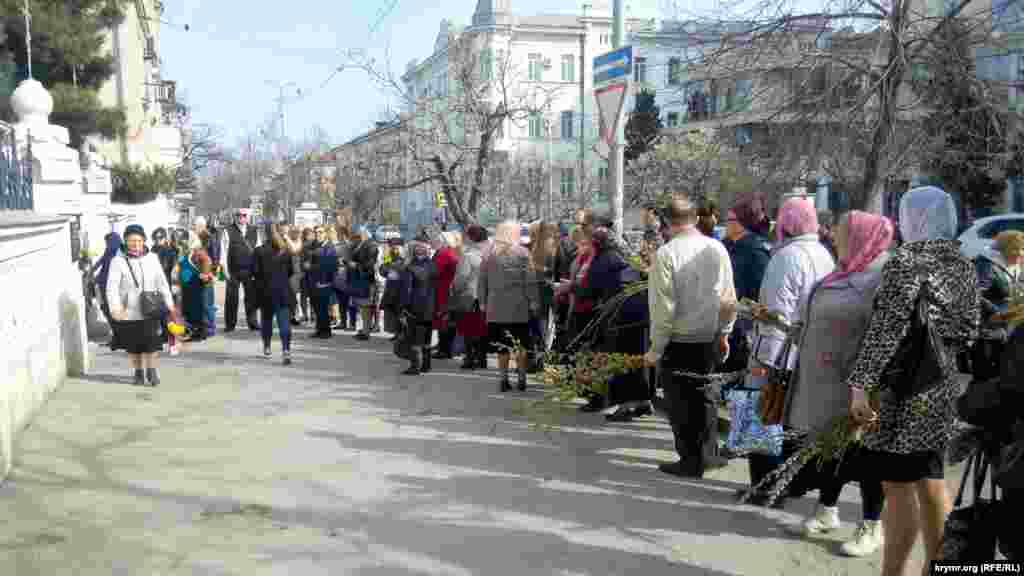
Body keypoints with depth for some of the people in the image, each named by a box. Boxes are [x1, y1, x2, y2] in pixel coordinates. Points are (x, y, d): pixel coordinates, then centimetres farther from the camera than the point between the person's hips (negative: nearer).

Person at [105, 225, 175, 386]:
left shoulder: (152, 258, 1)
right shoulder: (118, 261, -8)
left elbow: (162, 283, 7)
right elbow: (112, 287, -16)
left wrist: (170, 305, 7)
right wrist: (115, 307, -31)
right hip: (128, 313, -1)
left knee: (151, 344, 0)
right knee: (133, 347, 11)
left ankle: (151, 371, 23)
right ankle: (138, 373, 31)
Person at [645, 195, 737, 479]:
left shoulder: (666, 253, -16)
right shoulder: (717, 248, -1)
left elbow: (663, 306, -16)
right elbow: (729, 298, 5)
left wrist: (656, 346, -8)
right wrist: (723, 332, 17)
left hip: (678, 341, -5)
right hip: (709, 338, 5)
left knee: (680, 402, 8)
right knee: (705, 395, 20)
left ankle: (691, 461, 16)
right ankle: (708, 454, 31)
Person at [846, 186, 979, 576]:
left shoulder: (906, 260, -14)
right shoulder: (964, 266, 9)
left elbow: (886, 328, -21)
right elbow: (969, 331, 12)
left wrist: (860, 384, -21)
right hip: (943, 386, 8)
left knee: (898, 487, -1)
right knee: (930, 480, 17)